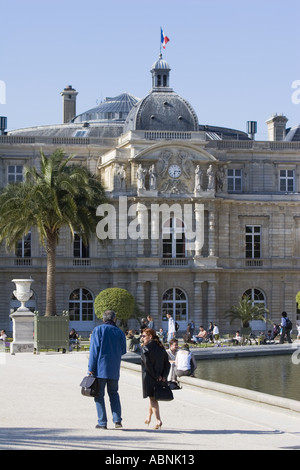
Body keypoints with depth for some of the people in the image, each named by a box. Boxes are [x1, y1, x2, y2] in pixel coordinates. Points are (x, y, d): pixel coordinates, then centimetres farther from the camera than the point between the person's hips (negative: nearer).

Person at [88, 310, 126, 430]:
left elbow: (94, 350, -9)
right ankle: (117, 420, 5)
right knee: (114, 393, 16)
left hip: (100, 368, -3)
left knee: (99, 395, 2)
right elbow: (123, 351, 13)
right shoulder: (120, 332, 6)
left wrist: (91, 368, -8)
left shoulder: (98, 330, -4)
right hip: (114, 370, 3)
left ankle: (102, 422, -1)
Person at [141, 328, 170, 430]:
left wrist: (155, 375, -12)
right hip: (160, 378, 6)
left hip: (149, 376, -6)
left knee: (152, 398, -2)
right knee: (153, 397, 21)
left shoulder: (146, 347, -10)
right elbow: (167, 363, 3)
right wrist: (164, 376, -3)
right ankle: (149, 417, 36)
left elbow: (147, 363, -18)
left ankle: (158, 420, -14)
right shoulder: (161, 347, 8)